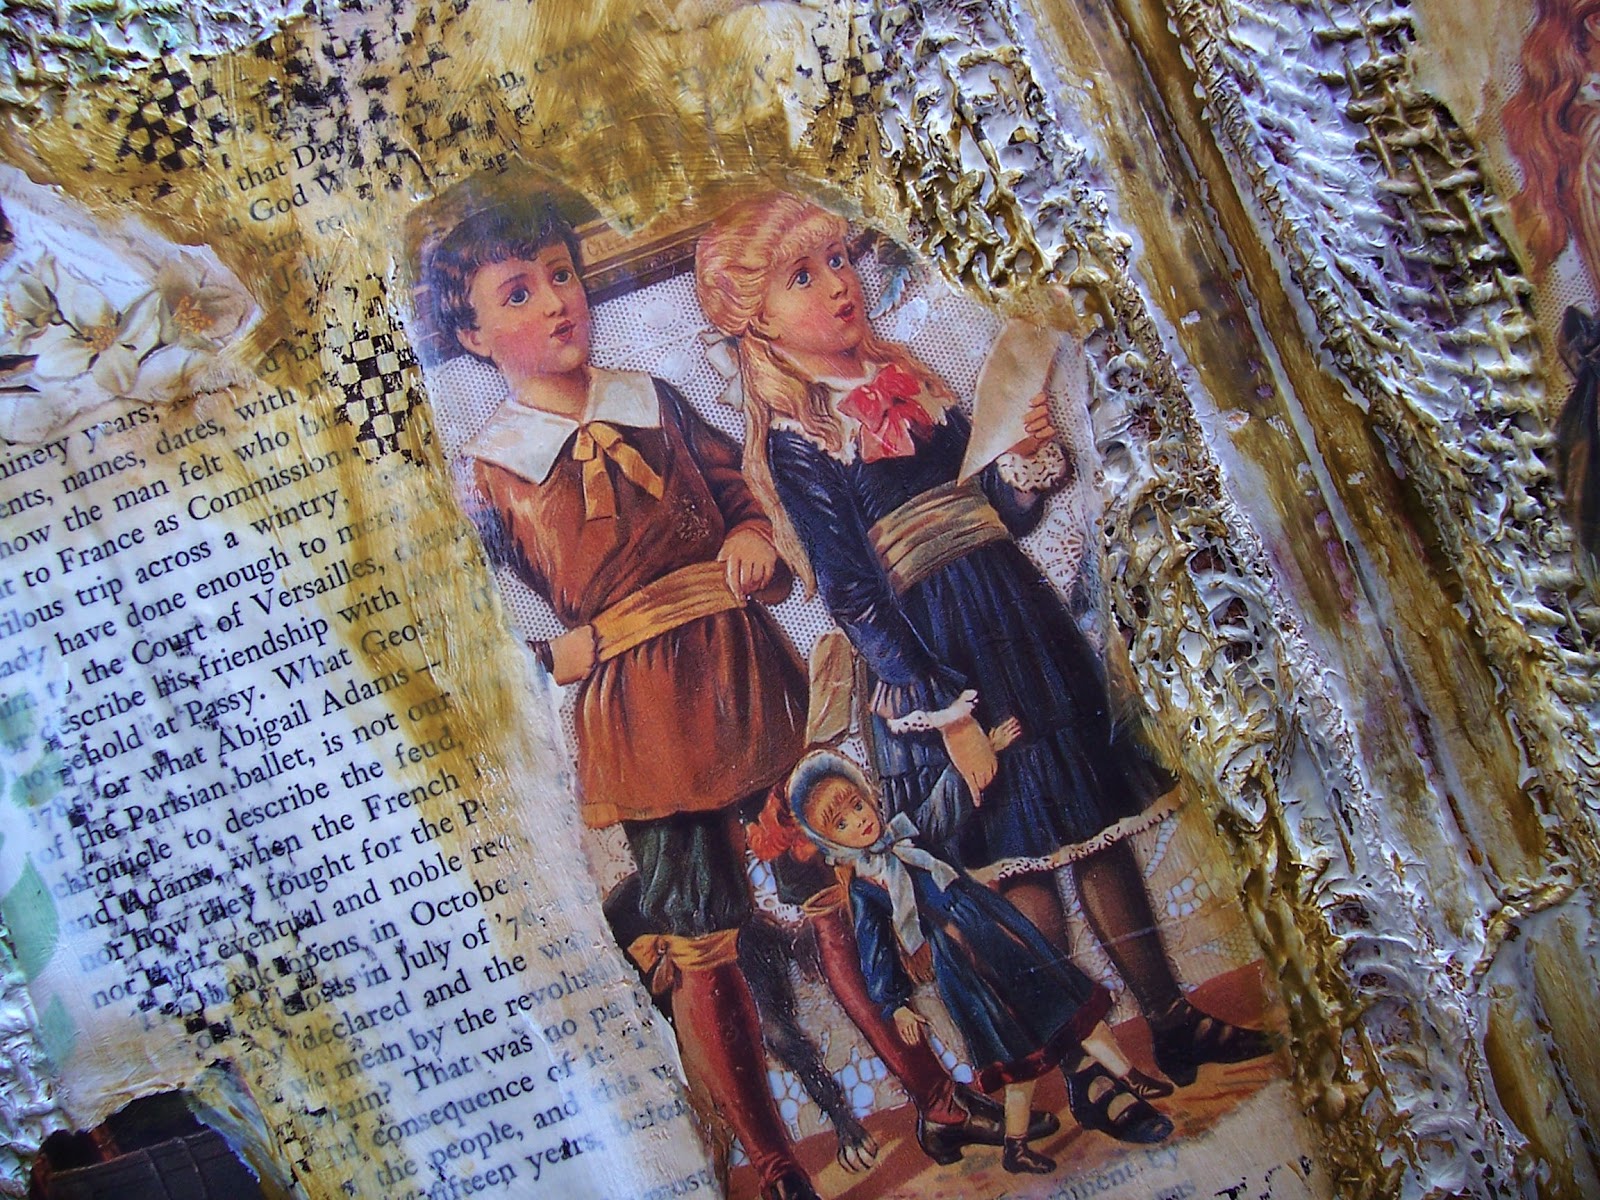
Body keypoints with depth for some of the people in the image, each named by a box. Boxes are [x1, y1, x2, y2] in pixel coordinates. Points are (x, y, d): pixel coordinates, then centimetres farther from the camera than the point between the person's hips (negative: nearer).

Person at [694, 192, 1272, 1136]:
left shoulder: (908, 377, 10)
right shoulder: (794, 439, -8)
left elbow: (1007, 515, 14)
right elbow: (851, 598, -12)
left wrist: (1026, 456, -8)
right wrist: (948, 715, -16)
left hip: (1028, 625, 6)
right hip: (942, 657, -6)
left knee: (1101, 829, 12)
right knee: (1022, 865, 2)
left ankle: (1176, 1024, 26)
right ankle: (1079, 1069, 18)